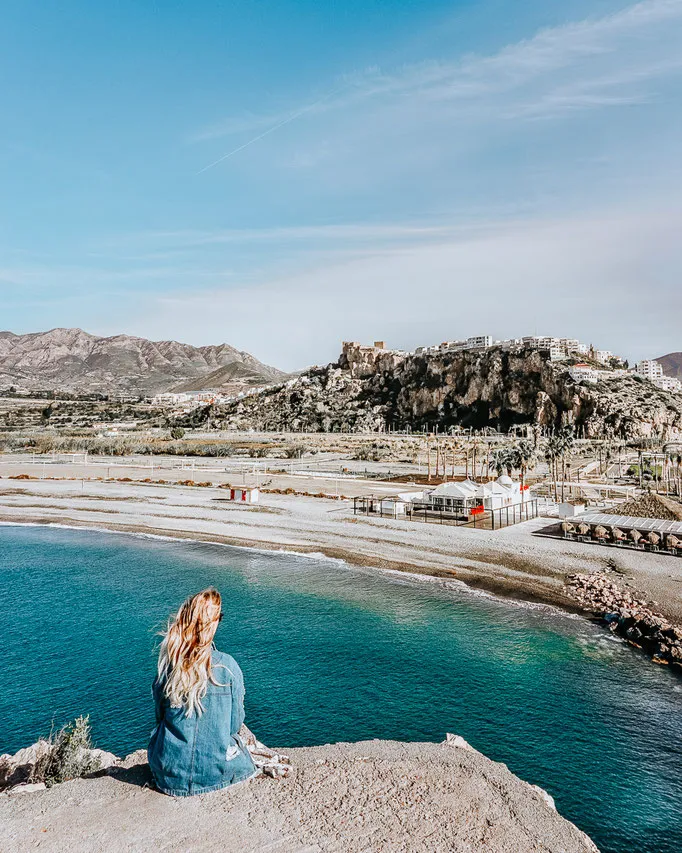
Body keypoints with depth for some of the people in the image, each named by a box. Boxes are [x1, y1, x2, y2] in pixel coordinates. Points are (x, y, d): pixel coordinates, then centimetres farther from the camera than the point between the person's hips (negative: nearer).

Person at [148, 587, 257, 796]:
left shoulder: (166, 666, -12)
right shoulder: (227, 666, -18)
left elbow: (160, 717, 3)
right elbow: (236, 724, -8)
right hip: (216, 774, -1)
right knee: (239, 738, 29)